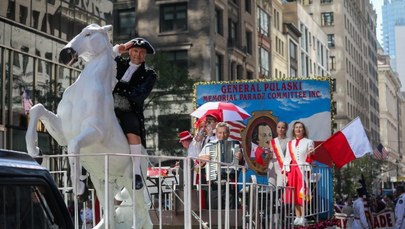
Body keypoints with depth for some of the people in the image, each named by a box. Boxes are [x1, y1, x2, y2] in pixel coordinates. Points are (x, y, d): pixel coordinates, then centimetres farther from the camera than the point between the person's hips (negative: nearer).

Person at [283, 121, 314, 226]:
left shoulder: (308, 142, 7)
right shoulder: (290, 143, 17)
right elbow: (287, 158, 14)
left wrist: (311, 155, -20)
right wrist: (285, 172, 5)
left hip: (303, 170, -4)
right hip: (292, 170, 4)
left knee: (302, 193, -9)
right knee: (294, 194, 2)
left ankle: (302, 217, -7)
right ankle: (297, 217, 8)